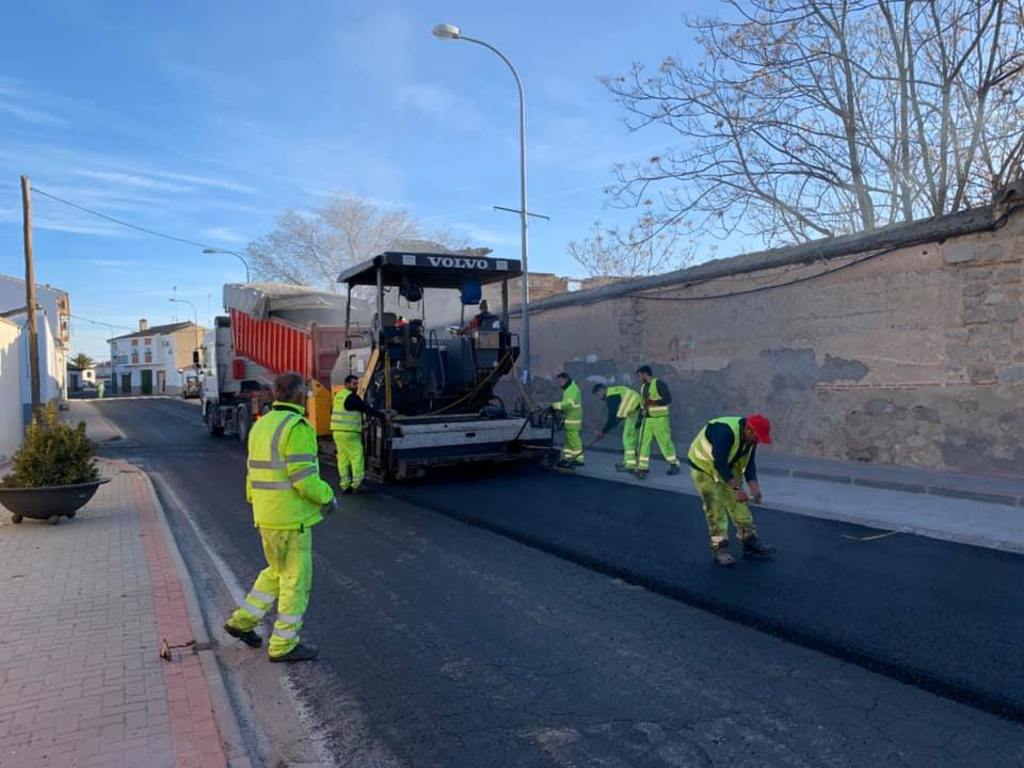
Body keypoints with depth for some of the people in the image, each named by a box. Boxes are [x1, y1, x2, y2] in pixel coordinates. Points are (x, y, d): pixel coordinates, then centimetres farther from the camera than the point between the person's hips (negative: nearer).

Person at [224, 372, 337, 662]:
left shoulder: (261, 426, 10)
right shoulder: (297, 427, -18)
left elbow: (256, 474, 15)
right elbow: (303, 477, -23)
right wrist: (328, 497, -7)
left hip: (265, 516, 9)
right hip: (291, 518, -9)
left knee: (277, 572, 25)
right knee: (296, 580, 4)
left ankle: (242, 621, 27)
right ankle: (284, 645, 13)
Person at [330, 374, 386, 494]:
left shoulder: (339, 395, 15)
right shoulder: (352, 397, -13)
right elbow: (367, 409, -15)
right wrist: (382, 415, -11)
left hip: (337, 431, 9)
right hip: (349, 433, -9)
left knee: (343, 458, 9)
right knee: (357, 457, -4)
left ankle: (345, 485, 11)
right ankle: (357, 485, -6)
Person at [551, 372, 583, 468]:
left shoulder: (573, 389, -14)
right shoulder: (568, 389, 20)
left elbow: (569, 403, -25)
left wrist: (557, 405, -24)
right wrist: (558, 407, 9)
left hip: (573, 419, -11)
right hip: (568, 418, 11)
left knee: (574, 439, -9)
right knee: (568, 439, 13)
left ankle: (579, 459, -7)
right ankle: (567, 458, 18)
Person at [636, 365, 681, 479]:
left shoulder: (659, 383, -9)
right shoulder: (643, 387, 15)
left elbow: (668, 399, -15)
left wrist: (654, 402, -25)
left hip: (659, 418, -7)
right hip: (647, 419, 7)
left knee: (665, 442, 0)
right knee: (643, 442, -1)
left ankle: (674, 465, 17)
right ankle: (643, 468, 0)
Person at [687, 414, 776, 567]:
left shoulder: (750, 437, -9)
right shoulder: (726, 432, -36)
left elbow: (749, 464, -4)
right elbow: (719, 464, -36)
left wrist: (755, 489, -15)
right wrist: (737, 488, -36)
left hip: (728, 468, 8)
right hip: (704, 466, -8)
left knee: (739, 504, 6)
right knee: (716, 508, -10)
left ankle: (750, 542, 14)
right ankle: (720, 548, -3)